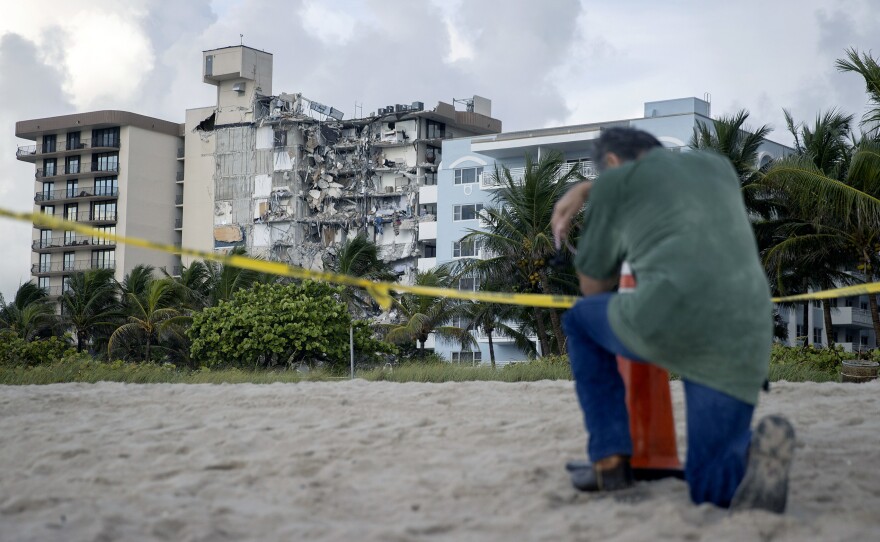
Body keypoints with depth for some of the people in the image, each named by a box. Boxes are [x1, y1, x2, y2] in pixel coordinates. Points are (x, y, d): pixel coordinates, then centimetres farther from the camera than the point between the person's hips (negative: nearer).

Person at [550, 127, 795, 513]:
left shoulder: (613, 181, 17)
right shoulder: (720, 167, 30)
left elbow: (593, 288, 27)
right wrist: (583, 190, 49)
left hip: (669, 317, -4)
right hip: (743, 343, 4)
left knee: (579, 319, 30)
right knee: (711, 489, 17)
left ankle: (609, 458, 19)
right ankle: (754, 449, -19)